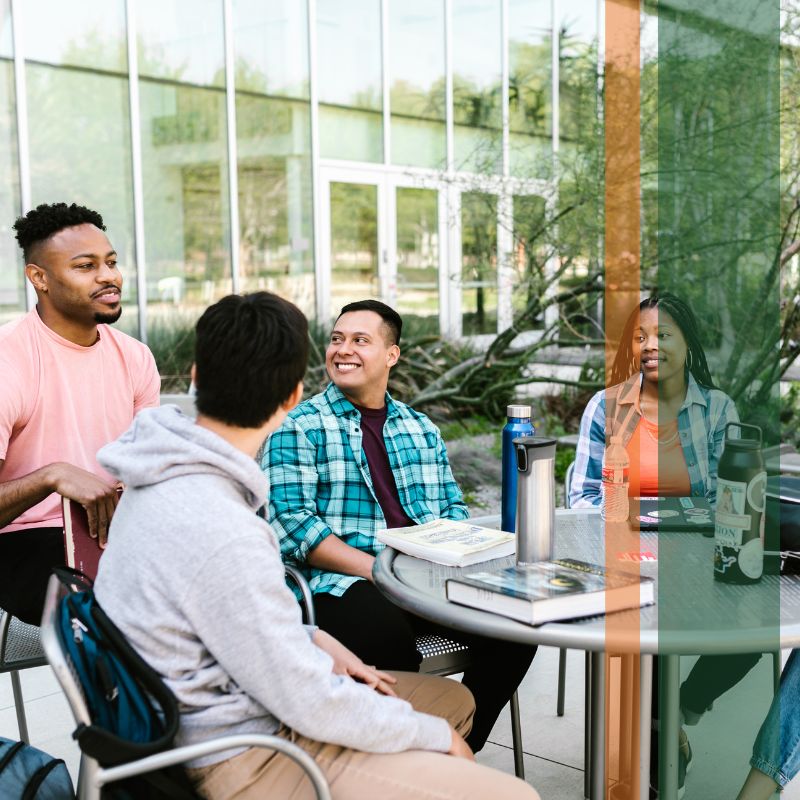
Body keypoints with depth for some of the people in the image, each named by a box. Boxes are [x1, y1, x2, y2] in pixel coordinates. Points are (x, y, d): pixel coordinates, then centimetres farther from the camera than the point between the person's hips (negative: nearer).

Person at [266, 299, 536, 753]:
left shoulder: (422, 429, 20)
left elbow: (454, 506, 20)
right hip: (343, 584, -5)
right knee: (390, 633, -37)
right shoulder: (299, 427, 2)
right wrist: (376, 568, -18)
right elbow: (293, 524, -8)